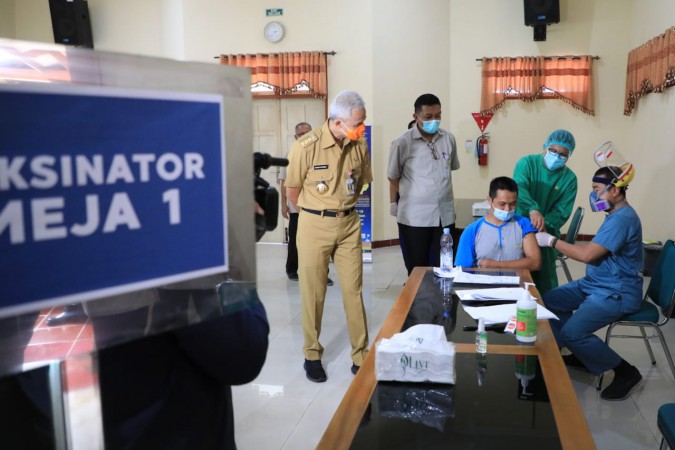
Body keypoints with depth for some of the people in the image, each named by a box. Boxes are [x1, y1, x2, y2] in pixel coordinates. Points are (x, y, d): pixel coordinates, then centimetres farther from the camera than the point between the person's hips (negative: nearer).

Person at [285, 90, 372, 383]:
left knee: (354, 290, 6)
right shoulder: (307, 146, -16)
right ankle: (312, 355, 24)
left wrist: (342, 207, 13)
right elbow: (292, 190, -4)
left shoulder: (359, 146, -3)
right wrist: (317, 213, 9)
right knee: (313, 293, 7)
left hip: (349, 224, 3)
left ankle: (361, 357, 18)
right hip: (314, 226, -3)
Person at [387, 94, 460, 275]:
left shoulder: (449, 139, 4)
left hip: (444, 215, 3)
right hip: (414, 216, -3)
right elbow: (393, 177, 2)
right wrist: (394, 205, 4)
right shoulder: (403, 142, -7)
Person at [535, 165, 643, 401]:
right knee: (548, 301, 8)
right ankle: (581, 354, 20)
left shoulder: (623, 218, -23)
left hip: (616, 293, -11)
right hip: (595, 284, 11)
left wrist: (551, 241, -18)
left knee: (572, 332, -23)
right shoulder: (616, 214, 11)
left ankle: (626, 372, -3)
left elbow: (587, 254, -28)